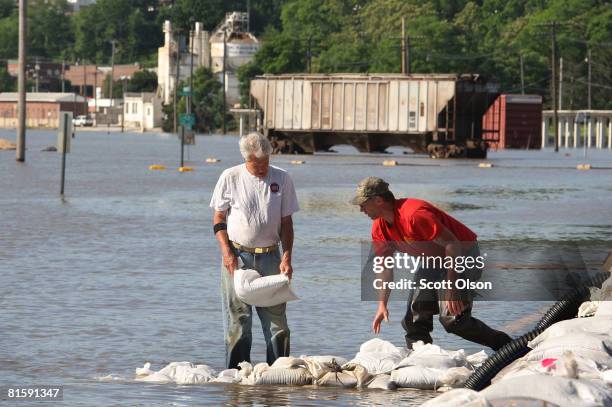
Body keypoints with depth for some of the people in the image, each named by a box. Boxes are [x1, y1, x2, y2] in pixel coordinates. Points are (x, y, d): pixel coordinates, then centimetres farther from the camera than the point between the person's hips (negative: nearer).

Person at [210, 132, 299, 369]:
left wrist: (286, 258, -5)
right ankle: (236, 373, 3)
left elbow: (286, 222, 6)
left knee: (276, 318, -1)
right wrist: (227, 253, -8)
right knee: (238, 317, -2)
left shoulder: (281, 179, 3)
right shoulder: (230, 178, 0)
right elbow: (218, 218, 4)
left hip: (269, 256, 1)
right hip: (237, 255, -1)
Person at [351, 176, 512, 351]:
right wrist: (382, 305, -1)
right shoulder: (379, 228, -2)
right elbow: (385, 268, 9)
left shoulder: (413, 215, -31)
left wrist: (451, 289, -34)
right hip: (432, 261, 9)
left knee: (452, 319, -20)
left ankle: (504, 345, -6)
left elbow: (452, 244, -31)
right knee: (414, 319, 2)